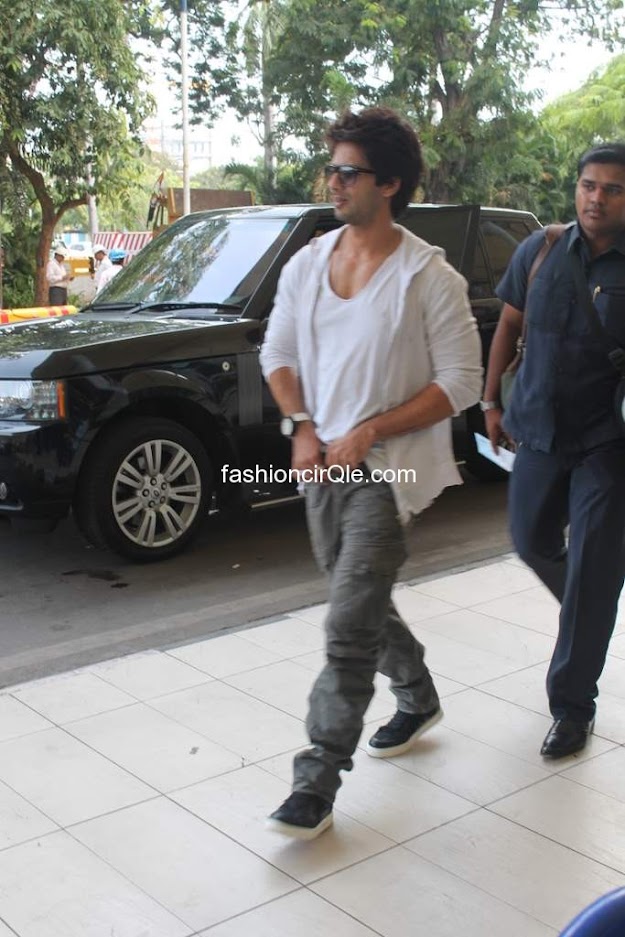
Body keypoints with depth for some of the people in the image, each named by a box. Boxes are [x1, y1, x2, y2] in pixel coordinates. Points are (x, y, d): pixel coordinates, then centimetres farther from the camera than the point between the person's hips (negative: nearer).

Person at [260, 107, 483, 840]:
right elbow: (277, 355, 13)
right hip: (322, 464, 6)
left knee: (349, 626, -10)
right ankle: (418, 698, 44)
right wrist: (302, 429, -4)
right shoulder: (306, 264, 5)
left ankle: (318, 780, -1)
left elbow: (461, 382, -12)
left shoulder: (428, 276, -12)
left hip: (387, 468, -6)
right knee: (362, 604, 19)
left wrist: (368, 433, -18)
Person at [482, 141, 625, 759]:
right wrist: (491, 400, 9)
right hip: (540, 429, 5)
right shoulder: (541, 251, 1)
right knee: (532, 541, 17)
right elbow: (509, 324, 11)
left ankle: (572, 704, 11)